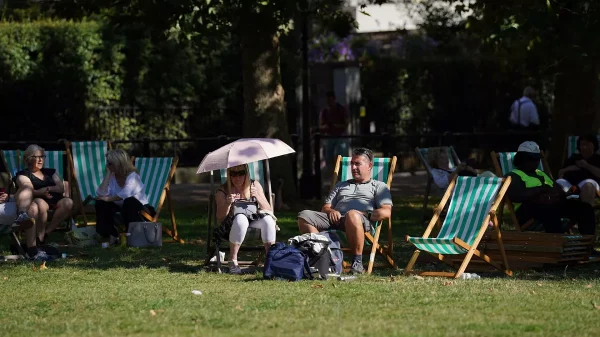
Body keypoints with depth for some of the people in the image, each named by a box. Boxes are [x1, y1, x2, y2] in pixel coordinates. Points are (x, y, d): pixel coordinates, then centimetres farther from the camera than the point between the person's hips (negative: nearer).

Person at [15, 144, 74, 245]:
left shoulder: (50, 172, 28)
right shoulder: (23, 175, 12)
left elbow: (61, 188, 16)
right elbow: (28, 192, -6)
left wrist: (48, 188, -3)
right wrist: (42, 192, -23)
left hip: (54, 201, 5)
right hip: (38, 200, -5)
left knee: (68, 202, -29)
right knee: (40, 204, -42)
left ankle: (47, 232, -27)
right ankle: (40, 238, -36)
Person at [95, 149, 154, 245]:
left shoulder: (132, 175, -17)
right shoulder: (112, 176, -1)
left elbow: (125, 194, -34)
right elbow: (101, 194, -16)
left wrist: (108, 199, -24)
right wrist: (108, 174, -14)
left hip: (137, 206, -6)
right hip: (121, 207, 6)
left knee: (129, 201, -38)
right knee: (100, 203, -15)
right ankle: (109, 236, -9)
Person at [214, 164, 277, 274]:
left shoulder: (254, 185, 5)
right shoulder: (223, 191, -1)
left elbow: (269, 210, 1)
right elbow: (220, 218, -6)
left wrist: (257, 196, -16)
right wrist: (227, 204, -25)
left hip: (254, 223, 3)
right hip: (232, 225, -2)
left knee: (268, 219, -31)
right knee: (241, 218, -38)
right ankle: (233, 261, -32)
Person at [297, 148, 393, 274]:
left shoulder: (379, 186, 22)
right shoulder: (341, 185, 38)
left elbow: (386, 212, 5)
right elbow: (325, 208, 29)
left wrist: (364, 214, -10)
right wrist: (331, 211, 3)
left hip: (363, 222, -5)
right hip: (336, 220, 5)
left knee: (353, 216, -44)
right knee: (304, 216, -20)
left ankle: (357, 262, -33)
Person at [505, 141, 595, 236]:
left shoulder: (541, 174, 33)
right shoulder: (514, 176, 10)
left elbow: (558, 191, 20)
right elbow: (515, 195, -12)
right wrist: (542, 189, -12)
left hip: (552, 204, 7)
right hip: (529, 208, -7)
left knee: (584, 208, -12)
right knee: (550, 211, -41)